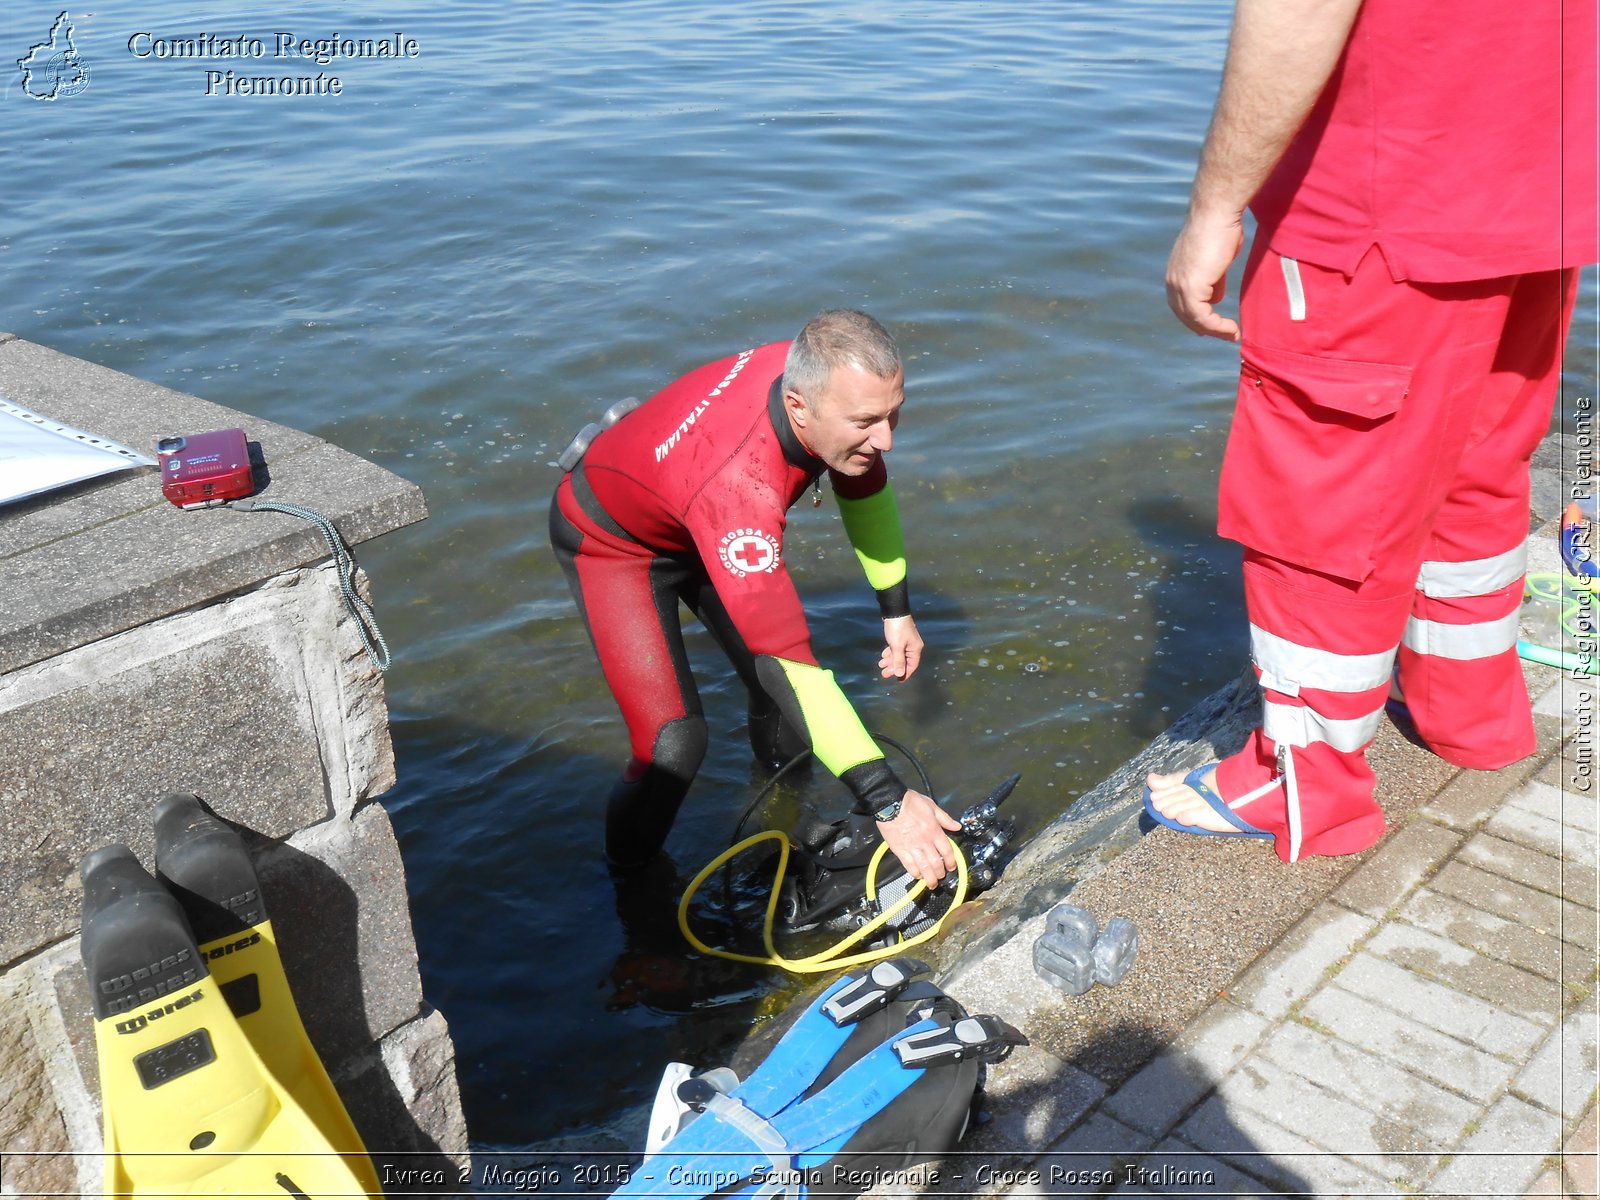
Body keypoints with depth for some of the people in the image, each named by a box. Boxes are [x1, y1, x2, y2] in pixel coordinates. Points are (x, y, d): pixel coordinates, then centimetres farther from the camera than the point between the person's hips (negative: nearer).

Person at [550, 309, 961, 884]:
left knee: (776, 685, 5)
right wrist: (887, 802, -47)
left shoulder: (831, 382, -25)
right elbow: (792, 660, -48)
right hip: (613, 539, -6)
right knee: (674, 743, -17)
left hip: (704, 524, 7)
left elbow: (865, 490, -2)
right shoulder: (737, 481, -47)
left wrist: (897, 609, 2)